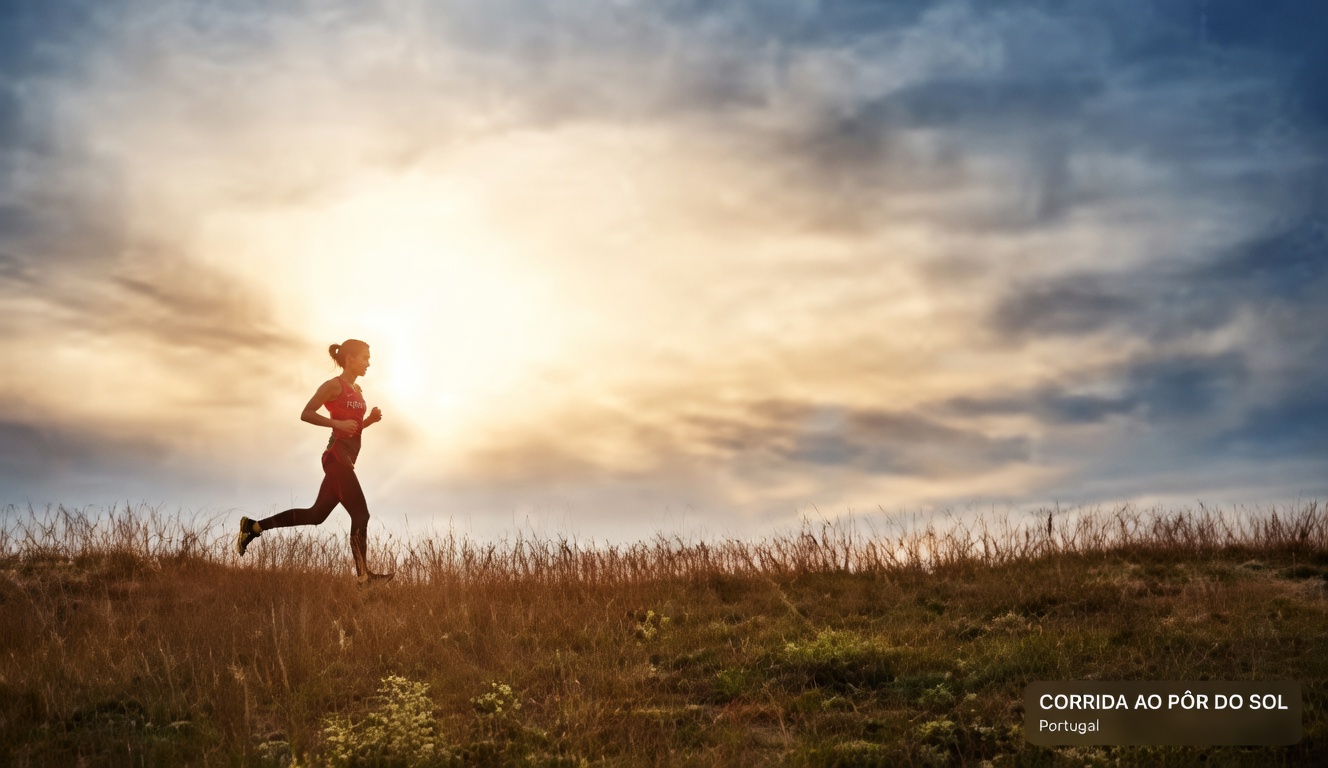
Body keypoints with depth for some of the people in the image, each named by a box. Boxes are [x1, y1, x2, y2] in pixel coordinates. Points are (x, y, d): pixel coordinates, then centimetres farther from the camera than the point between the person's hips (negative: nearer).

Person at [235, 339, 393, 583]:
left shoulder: (357, 390, 17)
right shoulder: (334, 385, -8)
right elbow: (306, 414, -14)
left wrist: (370, 420, 7)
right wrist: (338, 423, -22)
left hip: (346, 459, 9)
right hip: (337, 456, -9)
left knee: (316, 514, 12)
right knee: (361, 514, -8)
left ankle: (253, 527, 19)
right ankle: (364, 574, -1)